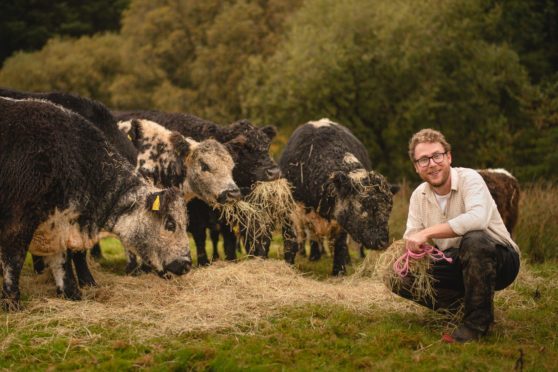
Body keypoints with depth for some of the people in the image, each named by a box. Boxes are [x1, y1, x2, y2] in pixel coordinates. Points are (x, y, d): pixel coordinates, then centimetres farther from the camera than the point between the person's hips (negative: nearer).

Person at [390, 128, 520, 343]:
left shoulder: (469, 179, -16)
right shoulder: (419, 196, 4)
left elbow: (477, 218, -36)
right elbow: (411, 240, 2)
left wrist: (428, 233, -35)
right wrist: (411, 248, -24)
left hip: (499, 261, -6)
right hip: (455, 266, 6)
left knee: (474, 239, -39)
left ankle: (478, 320, -24)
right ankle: (463, 306, -1)